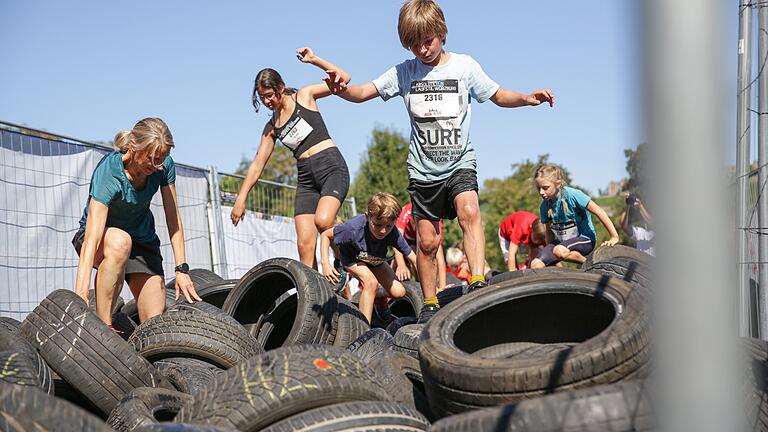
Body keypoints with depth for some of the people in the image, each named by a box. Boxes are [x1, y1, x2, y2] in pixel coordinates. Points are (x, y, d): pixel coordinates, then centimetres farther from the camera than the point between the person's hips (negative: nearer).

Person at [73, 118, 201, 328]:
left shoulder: (164, 166, -18)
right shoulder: (107, 173, -32)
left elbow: (173, 219, -11)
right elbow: (92, 239, -41)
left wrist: (182, 269, -17)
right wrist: (81, 295, -49)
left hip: (142, 240, 4)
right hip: (102, 235, -4)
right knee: (119, 240, -43)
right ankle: (103, 325, -32)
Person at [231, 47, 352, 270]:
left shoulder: (303, 96, 7)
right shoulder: (271, 127, 16)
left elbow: (343, 78, 7)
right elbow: (257, 163, 17)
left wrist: (314, 59, -1)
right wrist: (241, 199, 11)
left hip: (332, 167, -4)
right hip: (306, 178, 5)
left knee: (322, 221, -29)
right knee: (304, 244, -8)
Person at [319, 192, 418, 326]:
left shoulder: (393, 233, -33)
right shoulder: (353, 228, -40)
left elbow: (414, 259, -21)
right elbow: (326, 235, -22)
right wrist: (325, 263, -32)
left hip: (375, 260, 4)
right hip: (352, 258, -4)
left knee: (398, 292, -12)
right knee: (371, 282, -31)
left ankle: (380, 303, 23)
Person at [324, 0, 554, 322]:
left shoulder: (464, 66, -1)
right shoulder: (404, 72, 0)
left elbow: (497, 95, 6)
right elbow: (364, 92, -6)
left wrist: (526, 98, -13)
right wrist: (341, 90, -28)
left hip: (460, 162, -1)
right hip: (423, 169, 1)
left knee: (469, 211, -29)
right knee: (428, 241, 4)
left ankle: (478, 283, -30)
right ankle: (430, 304, 19)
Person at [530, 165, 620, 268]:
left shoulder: (571, 195, -21)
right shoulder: (545, 206, -3)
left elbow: (599, 212, -20)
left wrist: (614, 237, -20)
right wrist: (548, 250, 3)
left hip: (584, 238, -5)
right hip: (560, 241, 5)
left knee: (559, 251, -37)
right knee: (536, 265, -17)